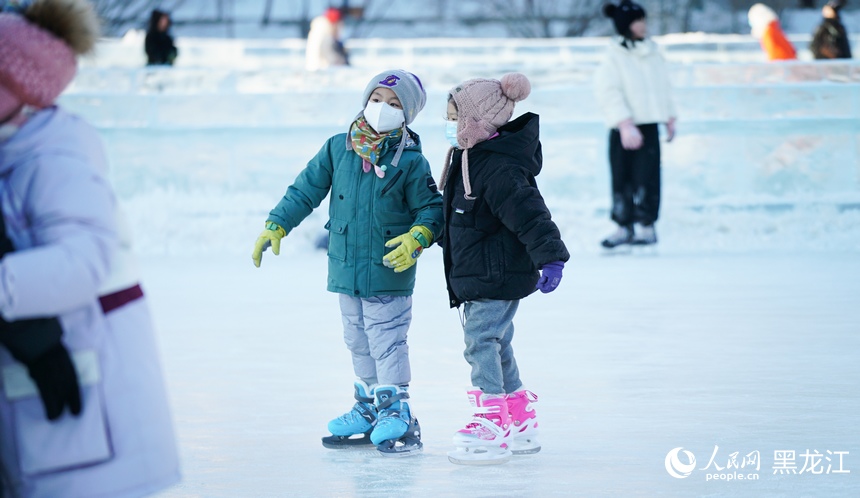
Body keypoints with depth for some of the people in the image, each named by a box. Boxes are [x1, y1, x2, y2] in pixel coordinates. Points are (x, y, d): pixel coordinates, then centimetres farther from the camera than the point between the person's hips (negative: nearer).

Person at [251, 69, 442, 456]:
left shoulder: (410, 162, -8)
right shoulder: (338, 149, 2)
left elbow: (431, 208, -4)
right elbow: (306, 191, 8)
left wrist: (417, 239, -21)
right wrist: (276, 226, 3)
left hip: (389, 272, -5)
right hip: (346, 269, 5)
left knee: (387, 342, -6)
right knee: (358, 342, 14)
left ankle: (396, 414, 2)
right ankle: (369, 409, 26)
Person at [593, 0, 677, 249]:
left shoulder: (653, 52, 10)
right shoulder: (613, 58, -7)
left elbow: (664, 88, 20)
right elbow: (609, 93, -15)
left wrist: (670, 119, 19)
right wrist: (626, 125, -23)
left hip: (649, 125, 3)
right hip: (624, 129, -3)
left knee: (646, 177, -5)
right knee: (621, 179, 0)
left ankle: (646, 226, 1)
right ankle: (623, 227, 11)